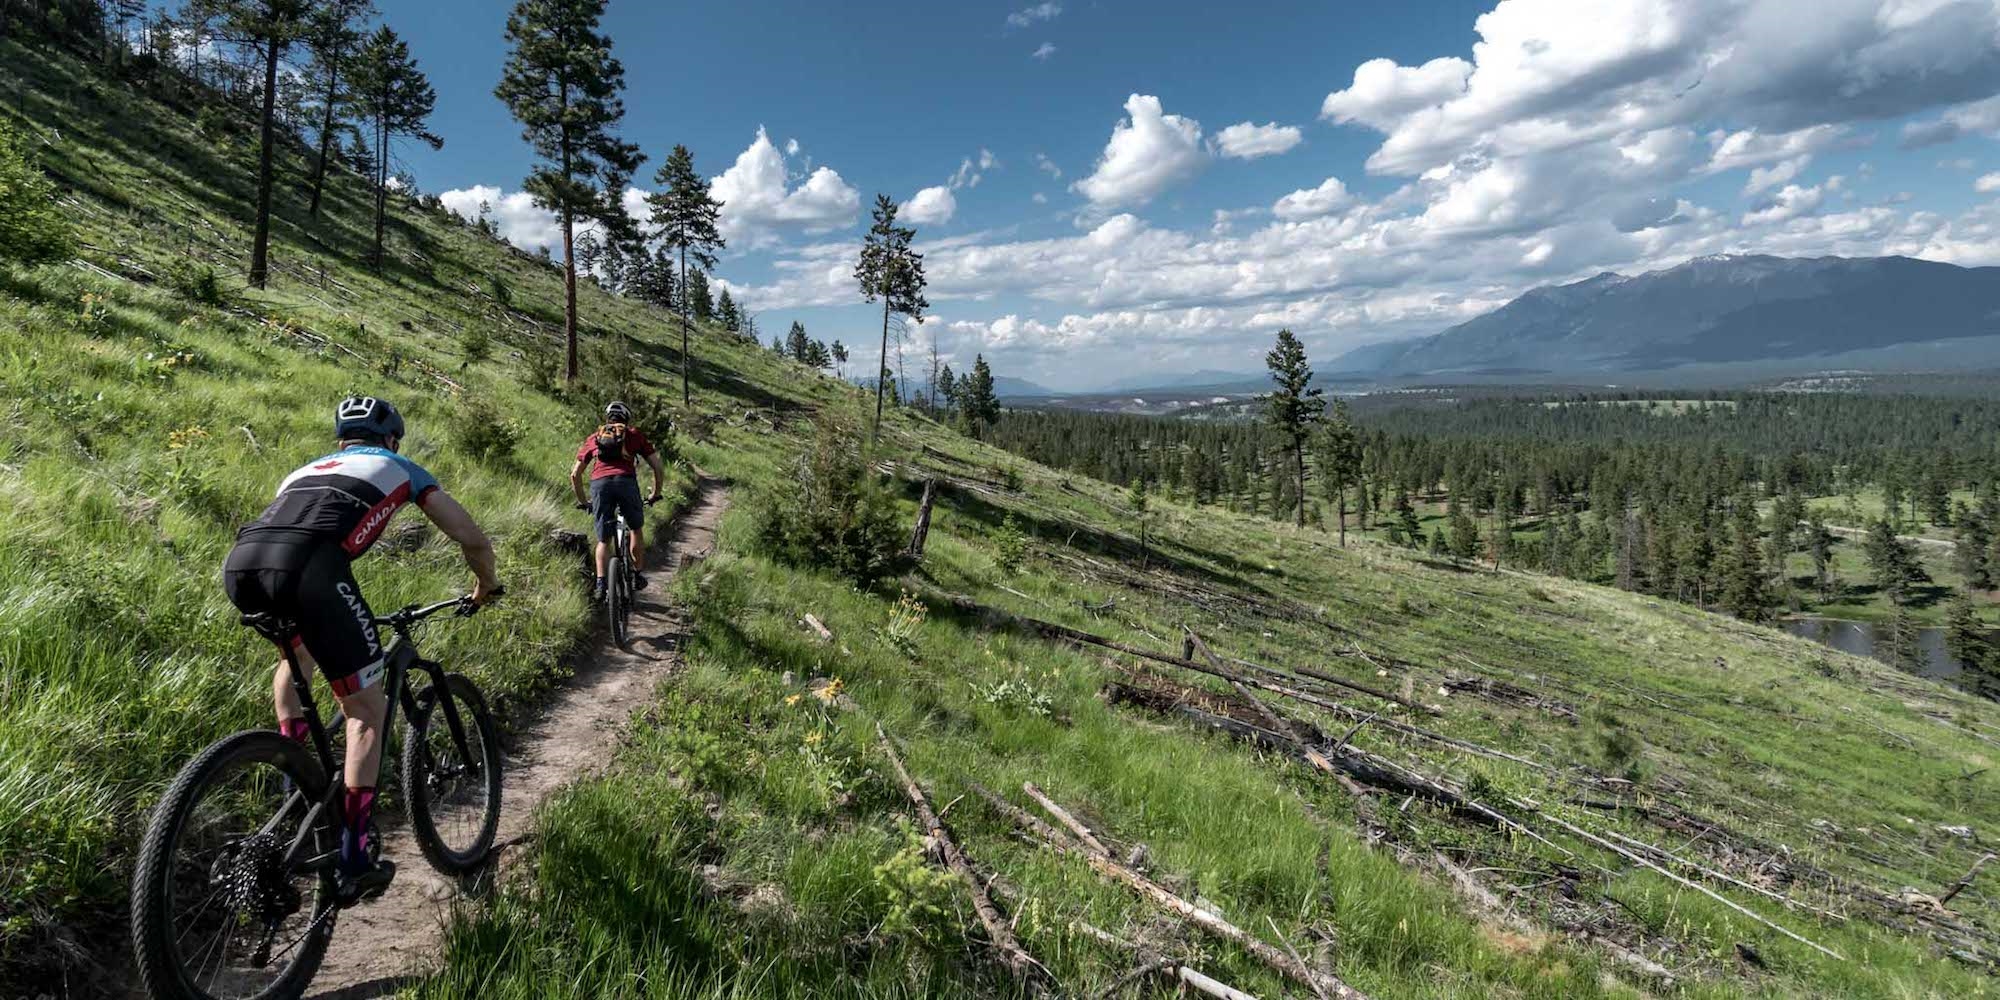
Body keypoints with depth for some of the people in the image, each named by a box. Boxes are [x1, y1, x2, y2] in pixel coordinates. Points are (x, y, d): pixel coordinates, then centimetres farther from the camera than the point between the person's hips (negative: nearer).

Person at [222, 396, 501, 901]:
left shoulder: (307, 470, 39)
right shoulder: (400, 468, 29)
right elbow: (473, 538, 26)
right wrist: (486, 585, 46)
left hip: (238, 564, 6)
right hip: (307, 566, -6)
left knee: (299, 652, 38)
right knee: (367, 711, 8)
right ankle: (353, 864, 5)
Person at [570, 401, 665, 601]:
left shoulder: (593, 438, 29)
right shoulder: (635, 434, 24)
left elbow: (575, 474, 28)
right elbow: (658, 467, 19)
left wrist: (583, 502, 39)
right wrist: (655, 494, 32)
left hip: (600, 484, 1)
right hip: (626, 481, -1)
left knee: (603, 541, 15)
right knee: (637, 530, 24)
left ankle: (601, 585, 1)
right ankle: (638, 576, 27)